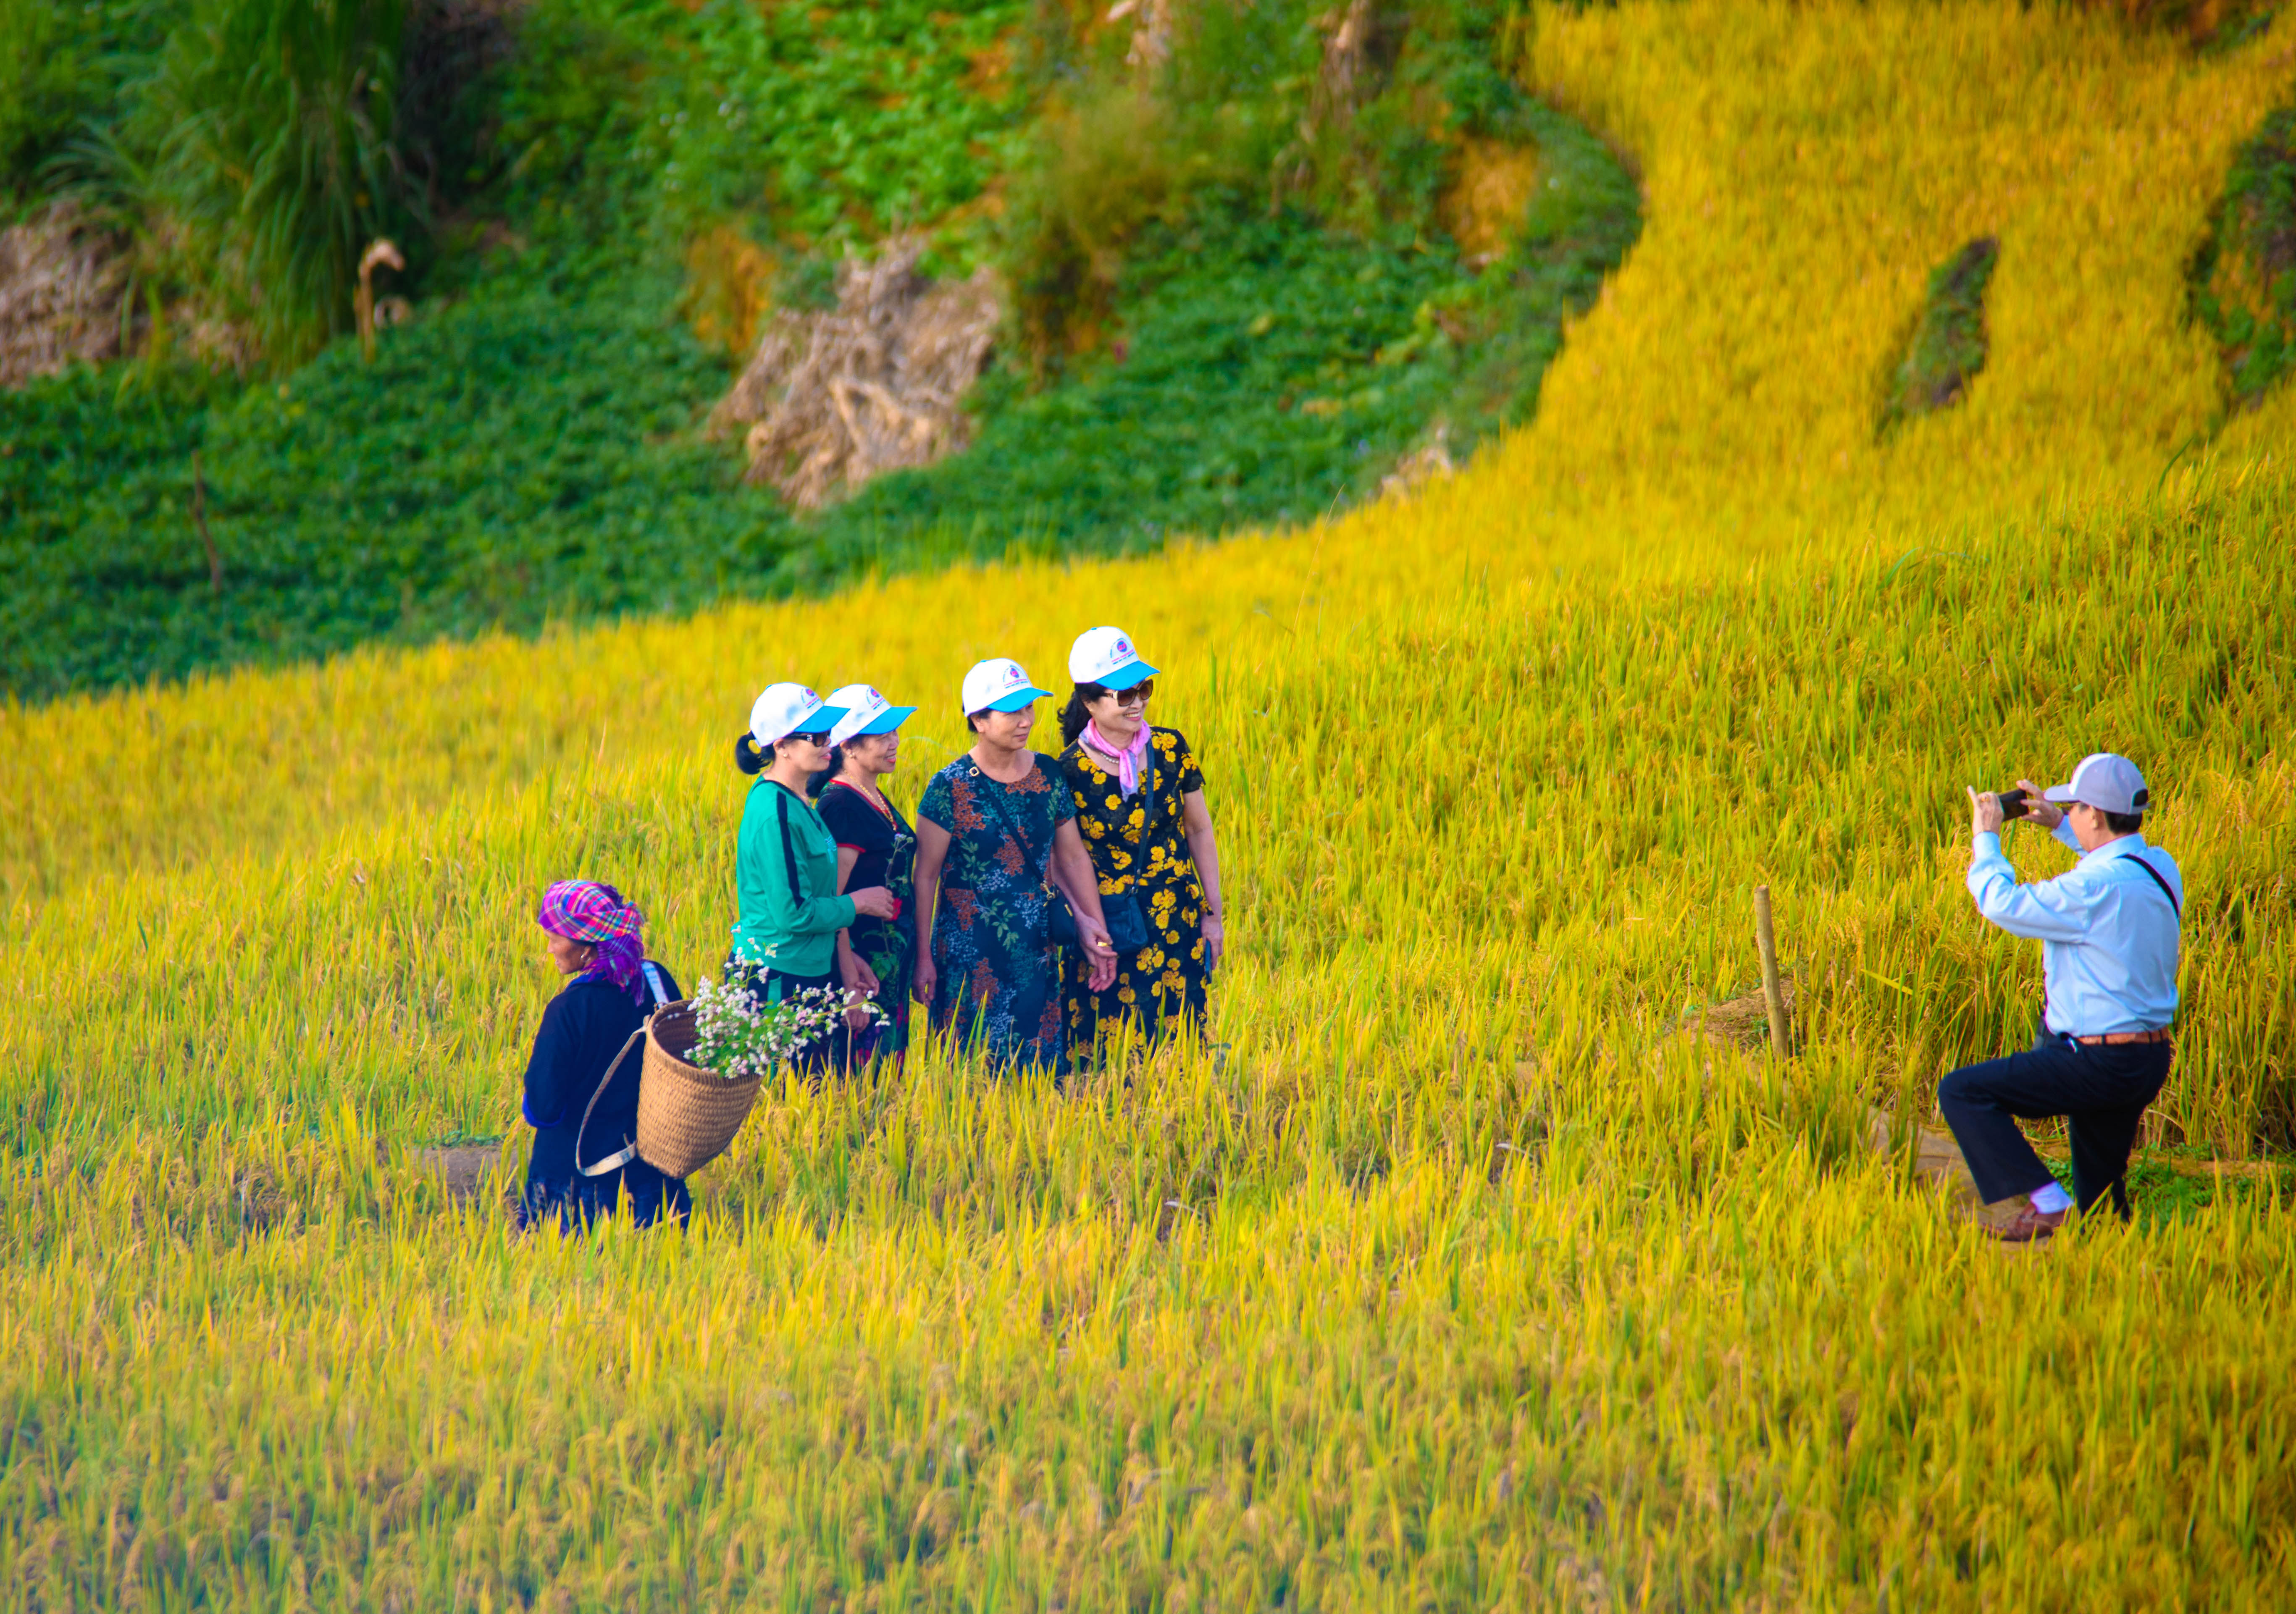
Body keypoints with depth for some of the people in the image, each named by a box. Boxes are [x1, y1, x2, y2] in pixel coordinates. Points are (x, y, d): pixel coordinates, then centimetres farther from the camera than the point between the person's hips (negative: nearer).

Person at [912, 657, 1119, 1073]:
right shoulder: (951, 788, -9)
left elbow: (1073, 857, 13)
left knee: (1041, 1068, 5)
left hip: (1037, 952, 4)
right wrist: (923, 957, -9)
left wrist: (1096, 930, 8)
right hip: (971, 956, -4)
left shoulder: (1048, 775, 5)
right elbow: (926, 877, -6)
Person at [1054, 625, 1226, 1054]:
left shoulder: (1170, 749, -1)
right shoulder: (1070, 772, -10)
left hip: (1179, 923, 3)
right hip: (1111, 930, -3)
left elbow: (1200, 831, 9)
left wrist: (1213, 913, 8)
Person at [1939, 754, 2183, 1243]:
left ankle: (2046, 1206, -13)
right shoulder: (2160, 868, 4)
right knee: (2101, 1189, 21)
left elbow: (2004, 904, -14)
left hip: (2100, 1064, -9)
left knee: (1962, 1093, -7)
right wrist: (2059, 827, 32)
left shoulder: (2093, 890, -23)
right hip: (2150, 1063, 9)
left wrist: (1987, 837, 1)